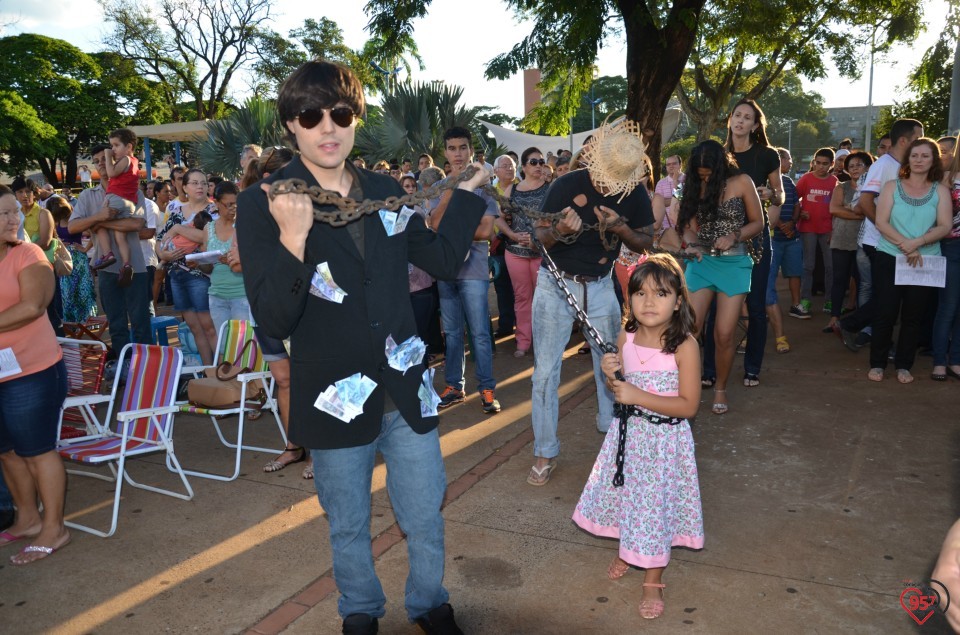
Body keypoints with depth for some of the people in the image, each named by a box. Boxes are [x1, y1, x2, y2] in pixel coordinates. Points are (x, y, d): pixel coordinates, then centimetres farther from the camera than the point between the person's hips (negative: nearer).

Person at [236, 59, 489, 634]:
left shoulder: (386, 191, 3)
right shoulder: (263, 204, -10)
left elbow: (443, 260, 11)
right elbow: (273, 321, -17)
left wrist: (470, 190, 9)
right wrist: (293, 239, -31)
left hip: (406, 390, 3)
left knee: (427, 521, 16)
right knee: (349, 528, 19)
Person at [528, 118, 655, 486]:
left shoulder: (635, 193, -6)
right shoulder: (568, 185, -16)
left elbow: (646, 243, 1)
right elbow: (539, 236, -11)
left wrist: (621, 227, -20)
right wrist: (559, 230, -34)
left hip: (600, 286, 3)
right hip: (556, 285, -2)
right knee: (545, 370, -2)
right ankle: (545, 453, 10)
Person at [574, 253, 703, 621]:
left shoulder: (684, 345, -20)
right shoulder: (626, 337, -5)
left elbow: (688, 405, -20)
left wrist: (637, 396, -26)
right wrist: (611, 376, -16)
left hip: (664, 439, -5)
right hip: (628, 432, 5)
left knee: (656, 503, 8)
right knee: (625, 493, 20)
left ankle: (653, 581, 30)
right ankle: (626, 552, 49)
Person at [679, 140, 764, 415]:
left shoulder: (741, 183, -3)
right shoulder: (695, 187, 6)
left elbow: (757, 222, 2)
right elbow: (689, 227, 5)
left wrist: (733, 236, -15)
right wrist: (692, 245, -17)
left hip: (733, 263, -2)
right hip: (701, 261, 3)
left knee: (724, 334, -3)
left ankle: (720, 389, 18)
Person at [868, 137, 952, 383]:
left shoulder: (940, 191, 5)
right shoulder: (892, 186, 3)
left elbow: (945, 226, -5)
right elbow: (881, 222, -7)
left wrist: (917, 243, -21)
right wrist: (904, 245, -19)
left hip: (925, 262, 1)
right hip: (889, 259, -1)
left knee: (913, 316, 5)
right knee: (885, 314, -1)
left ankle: (904, 365, 17)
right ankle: (877, 364, 10)